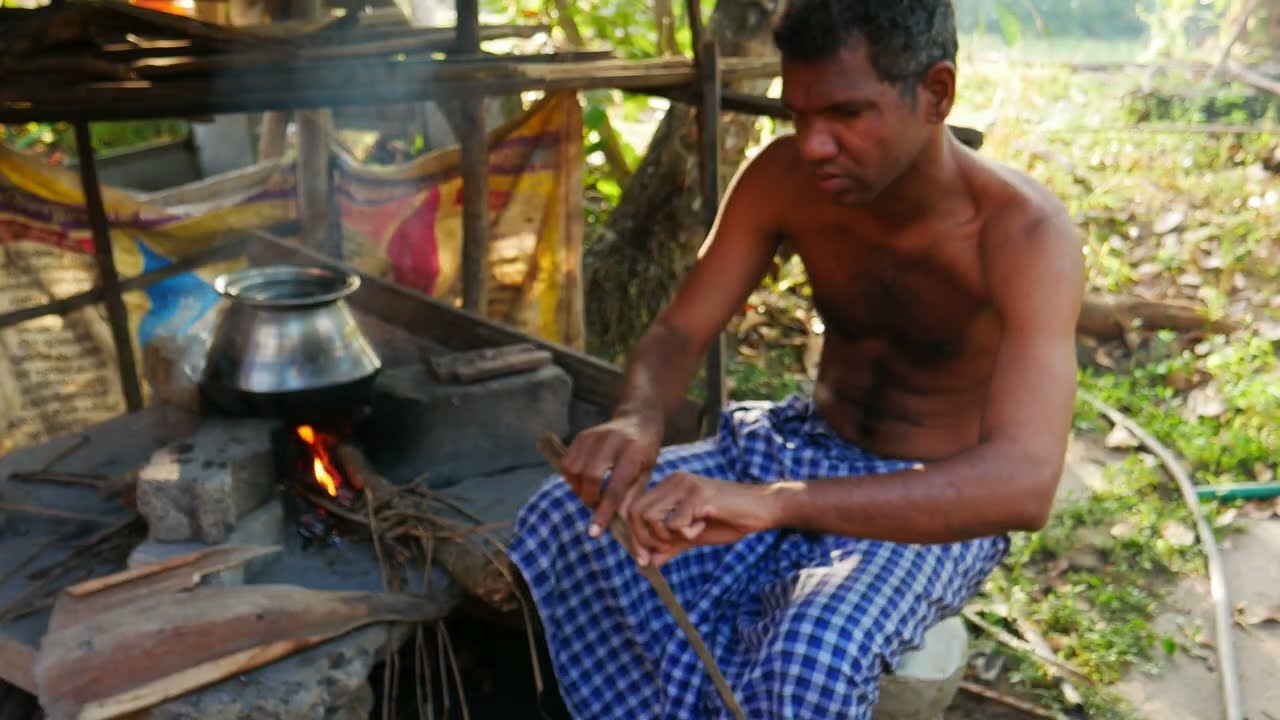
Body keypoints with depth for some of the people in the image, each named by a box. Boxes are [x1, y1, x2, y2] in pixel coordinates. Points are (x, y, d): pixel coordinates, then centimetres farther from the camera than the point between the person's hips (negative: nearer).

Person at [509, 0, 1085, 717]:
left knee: (812, 659, -35)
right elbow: (679, 333, -6)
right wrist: (638, 419, -32)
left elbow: (1023, 483, -39)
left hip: (937, 507, -4)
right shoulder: (784, 178, -11)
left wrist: (770, 502, -52)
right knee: (565, 523, -17)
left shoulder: (1026, 233, -26)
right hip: (804, 448, 5)